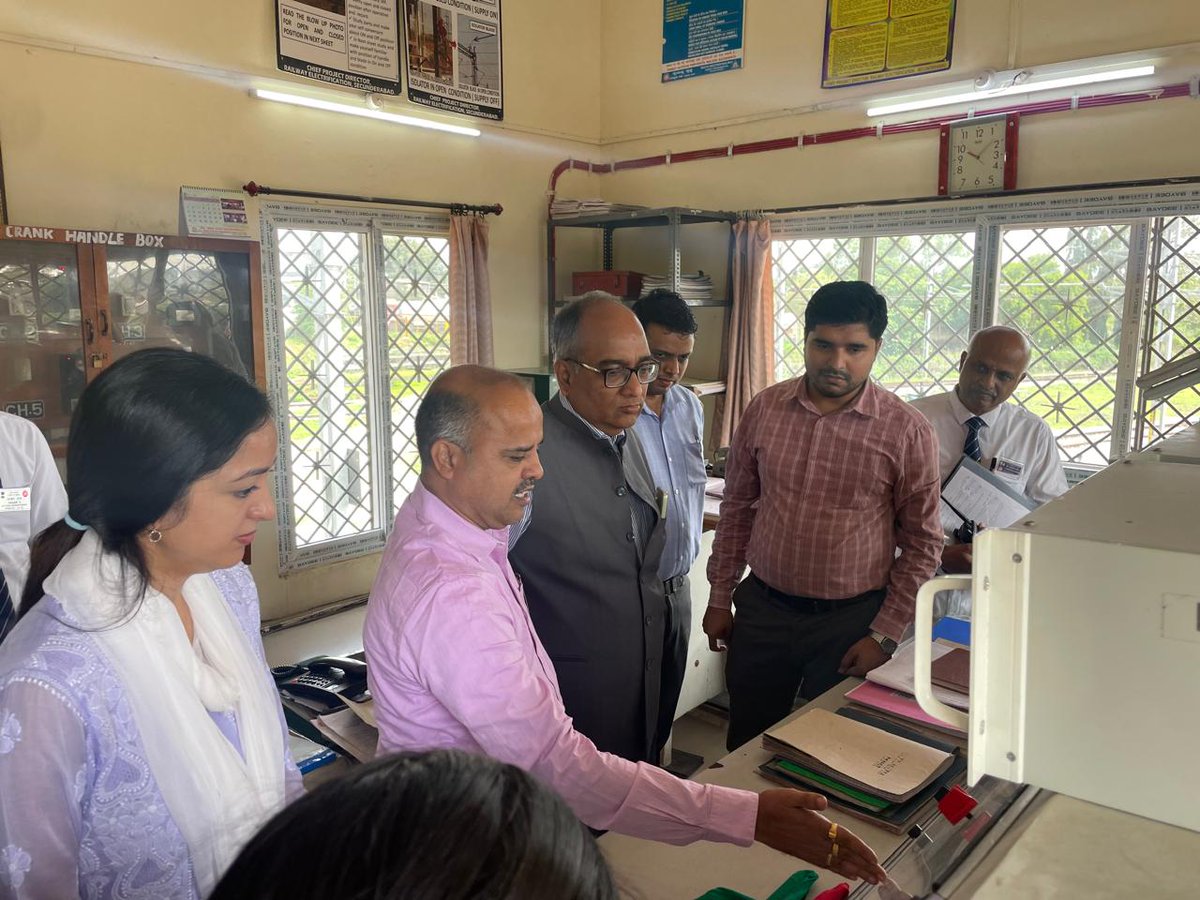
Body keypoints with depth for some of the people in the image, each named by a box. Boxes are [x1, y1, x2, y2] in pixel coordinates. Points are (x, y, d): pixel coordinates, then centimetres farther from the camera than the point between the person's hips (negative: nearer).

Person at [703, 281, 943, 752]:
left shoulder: (908, 431, -9)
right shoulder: (764, 409, -1)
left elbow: (922, 544, -3)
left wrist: (884, 637, -7)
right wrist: (720, 597, 8)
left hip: (851, 620, -2)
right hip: (761, 610, 3)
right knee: (746, 749, 17)